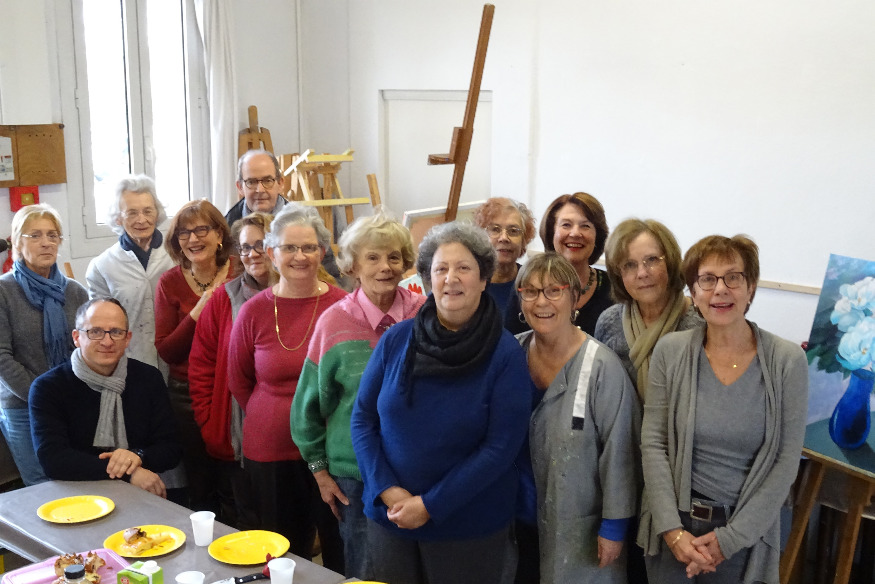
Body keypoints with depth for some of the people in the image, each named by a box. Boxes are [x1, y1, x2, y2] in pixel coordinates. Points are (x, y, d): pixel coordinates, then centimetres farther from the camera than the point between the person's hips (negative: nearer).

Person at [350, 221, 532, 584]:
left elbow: (500, 447, -13)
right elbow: (363, 418, 1)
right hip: (389, 519, 3)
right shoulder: (396, 340, -2)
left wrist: (430, 505, -15)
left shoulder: (506, 355, -10)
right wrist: (388, 491, -12)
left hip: (469, 527, -3)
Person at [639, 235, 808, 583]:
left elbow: (786, 461, -8)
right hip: (673, 525, 1)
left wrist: (729, 539, -11)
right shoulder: (670, 351, -6)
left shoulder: (787, 361, -10)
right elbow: (653, 443, -5)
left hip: (745, 531, -1)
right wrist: (672, 529, -13)